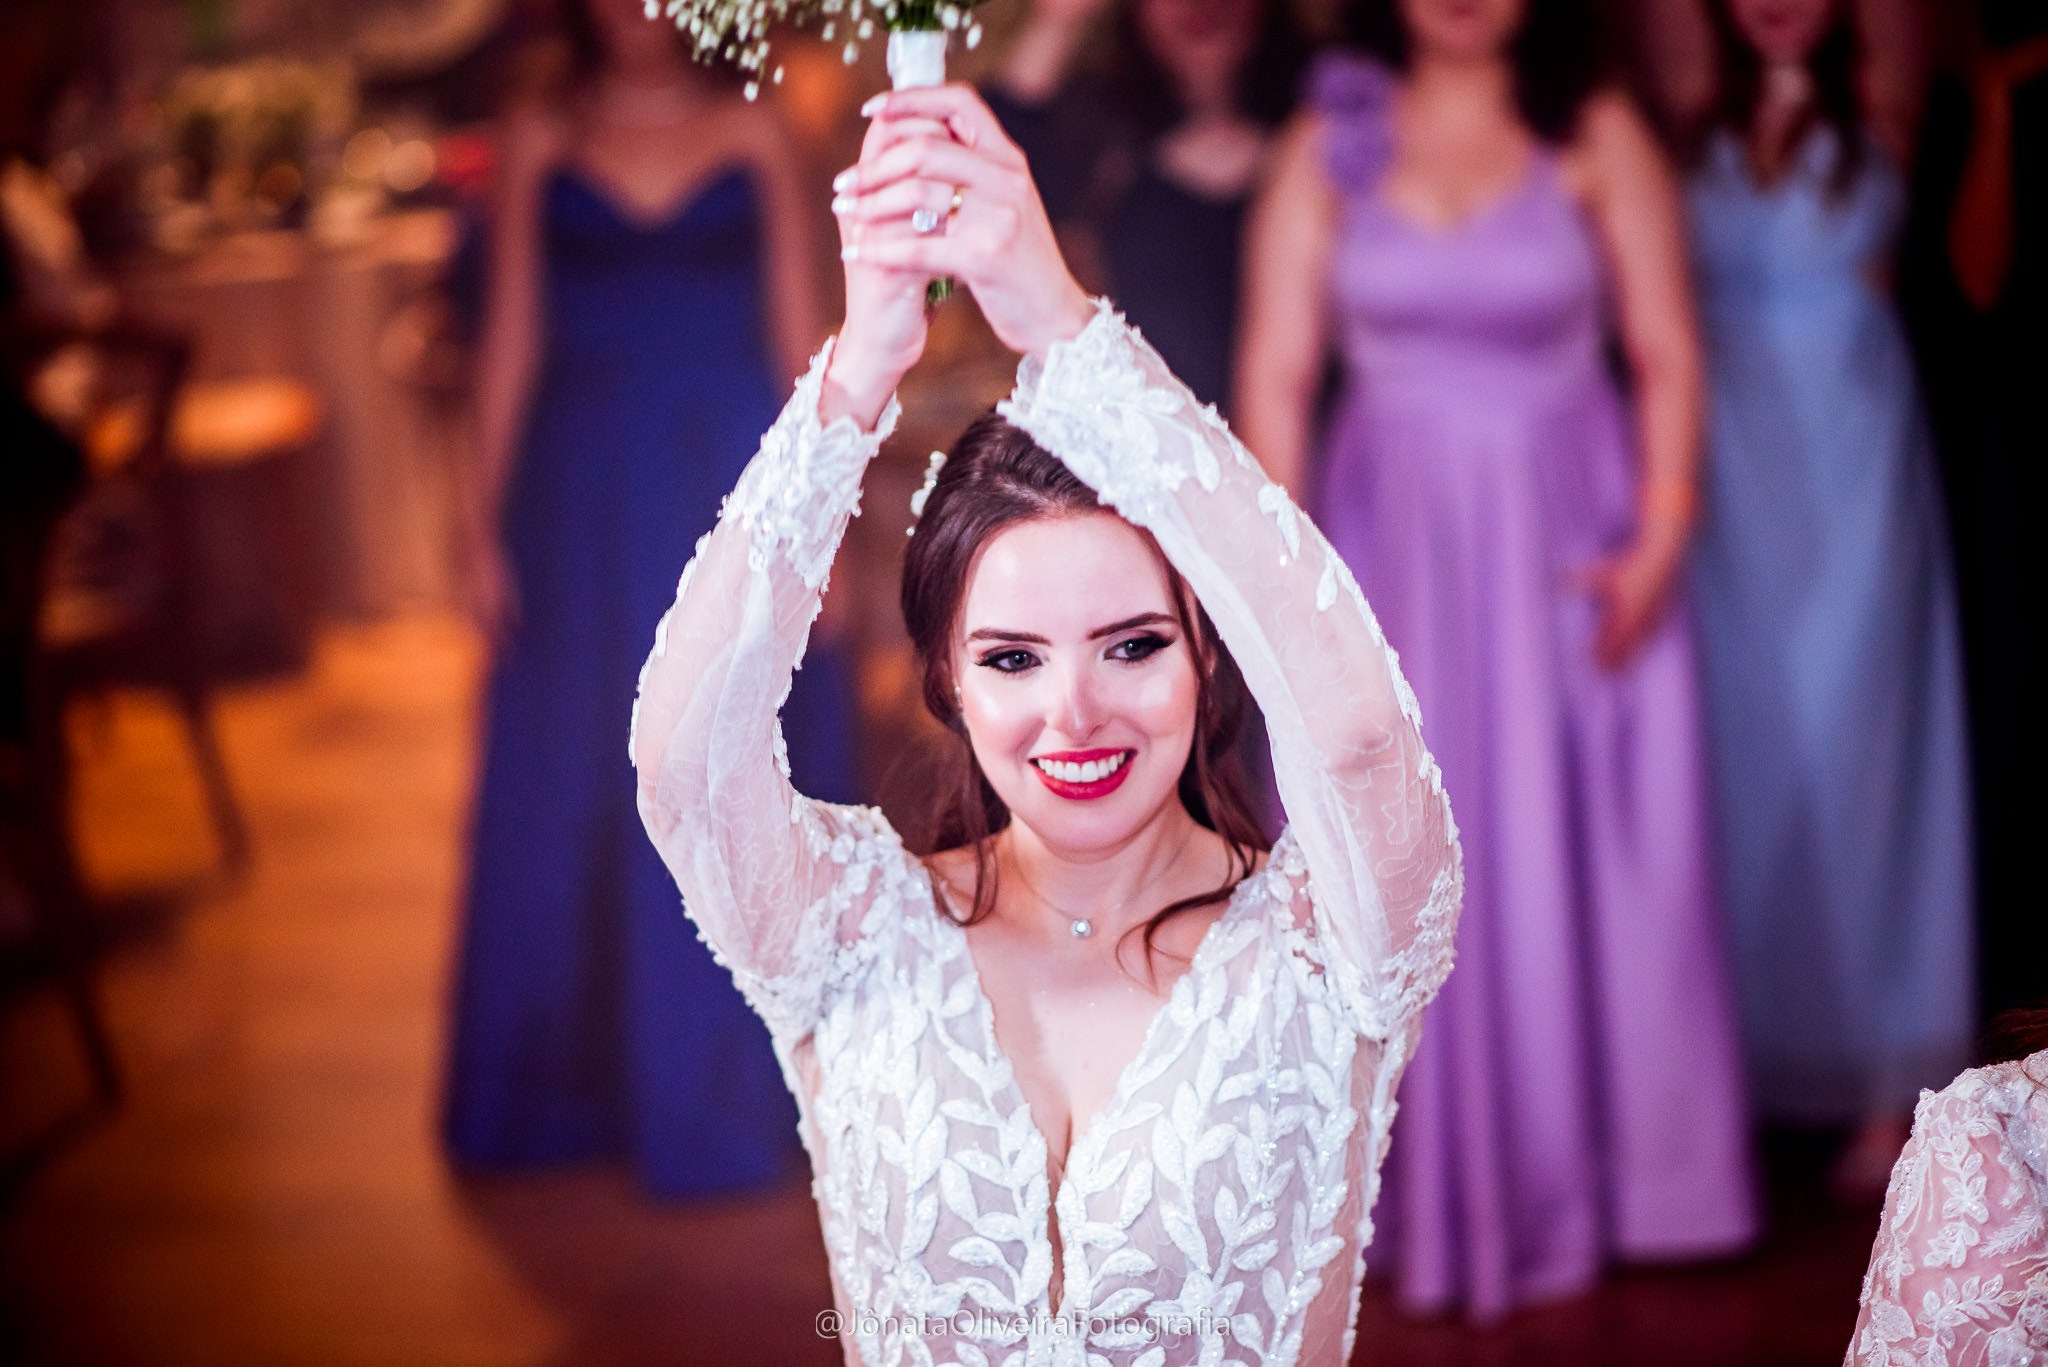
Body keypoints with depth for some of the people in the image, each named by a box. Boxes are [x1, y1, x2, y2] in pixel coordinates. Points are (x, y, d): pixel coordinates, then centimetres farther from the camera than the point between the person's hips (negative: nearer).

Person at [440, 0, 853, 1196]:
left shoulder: (750, 134, 4)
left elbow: (799, 335, 4)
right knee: (575, 794, 6)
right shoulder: (542, 144, 5)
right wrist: (489, 526, -1)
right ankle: (577, 1078, 20)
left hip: (730, 495, 0)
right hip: (584, 506, 1)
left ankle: (731, 1082, 17)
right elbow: (512, 343, 4)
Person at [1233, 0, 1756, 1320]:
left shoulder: (1599, 135, -2)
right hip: (1392, 541, 1)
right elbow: (1277, 372, -1)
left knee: (1586, 853, 6)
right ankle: (1444, 1177, 18)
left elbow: (1667, 356, -2)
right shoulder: (1329, 144, 1)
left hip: (1566, 541, -1)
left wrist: (1662, 537, -11)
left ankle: (1619, 1164, 21)